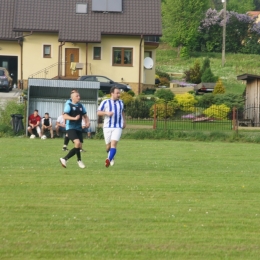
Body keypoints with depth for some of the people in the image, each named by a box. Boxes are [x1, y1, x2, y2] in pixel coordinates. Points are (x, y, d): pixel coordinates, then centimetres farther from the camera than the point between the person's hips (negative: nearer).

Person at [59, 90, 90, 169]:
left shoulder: (80, 106, 13)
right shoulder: (69, 105, -6)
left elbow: (85, 116, 21)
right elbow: (65, 116, -16)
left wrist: (87, 122, 1)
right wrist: (74, 118, -27)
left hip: (78, 128, 7)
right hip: (70, 128, -7)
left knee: (79, 146, 2)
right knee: (77, 142, -24)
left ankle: (64, 159, 16)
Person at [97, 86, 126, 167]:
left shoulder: (121, 102, 11)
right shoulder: (105, 102, 0)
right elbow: (98, 112, -1)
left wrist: (124, 121, 19)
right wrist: (106, 113, -18)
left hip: (118, 127, 1)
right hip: (107, 127, -1)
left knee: (113, 144, -19)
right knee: (108, 146, 5)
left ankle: (109, 159, -30)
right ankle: (111, 157, 35)